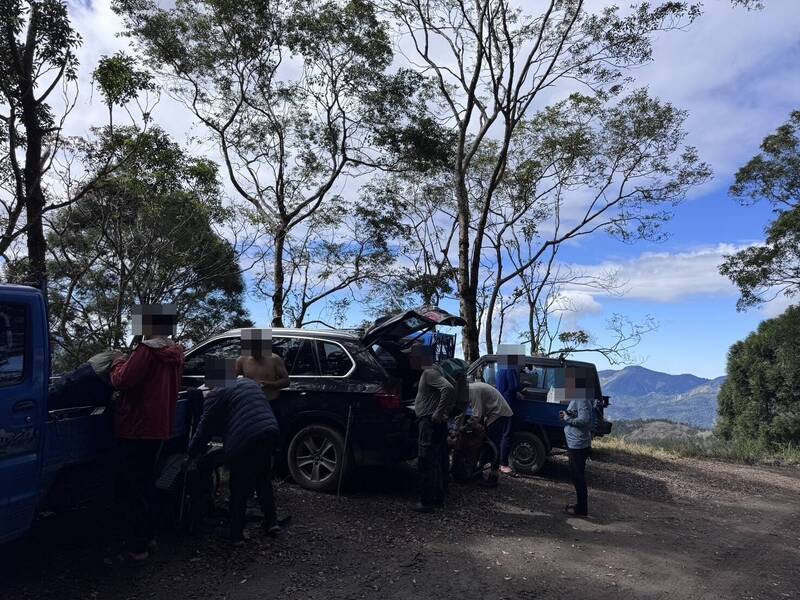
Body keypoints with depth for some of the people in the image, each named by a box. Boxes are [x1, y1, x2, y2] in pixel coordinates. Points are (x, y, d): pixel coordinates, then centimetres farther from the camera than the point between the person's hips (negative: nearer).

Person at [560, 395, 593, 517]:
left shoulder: (582, 401, -19)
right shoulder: (575, 400, 12)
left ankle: (581, 509, 5)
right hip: (574, 444, 10)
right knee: (576, 476, 18)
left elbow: (584, 420, -27)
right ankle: (580, 504, 28)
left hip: (578, 445, -10)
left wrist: (567, 418, -16)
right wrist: (565, 415, 3)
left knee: (578, 477, -3)